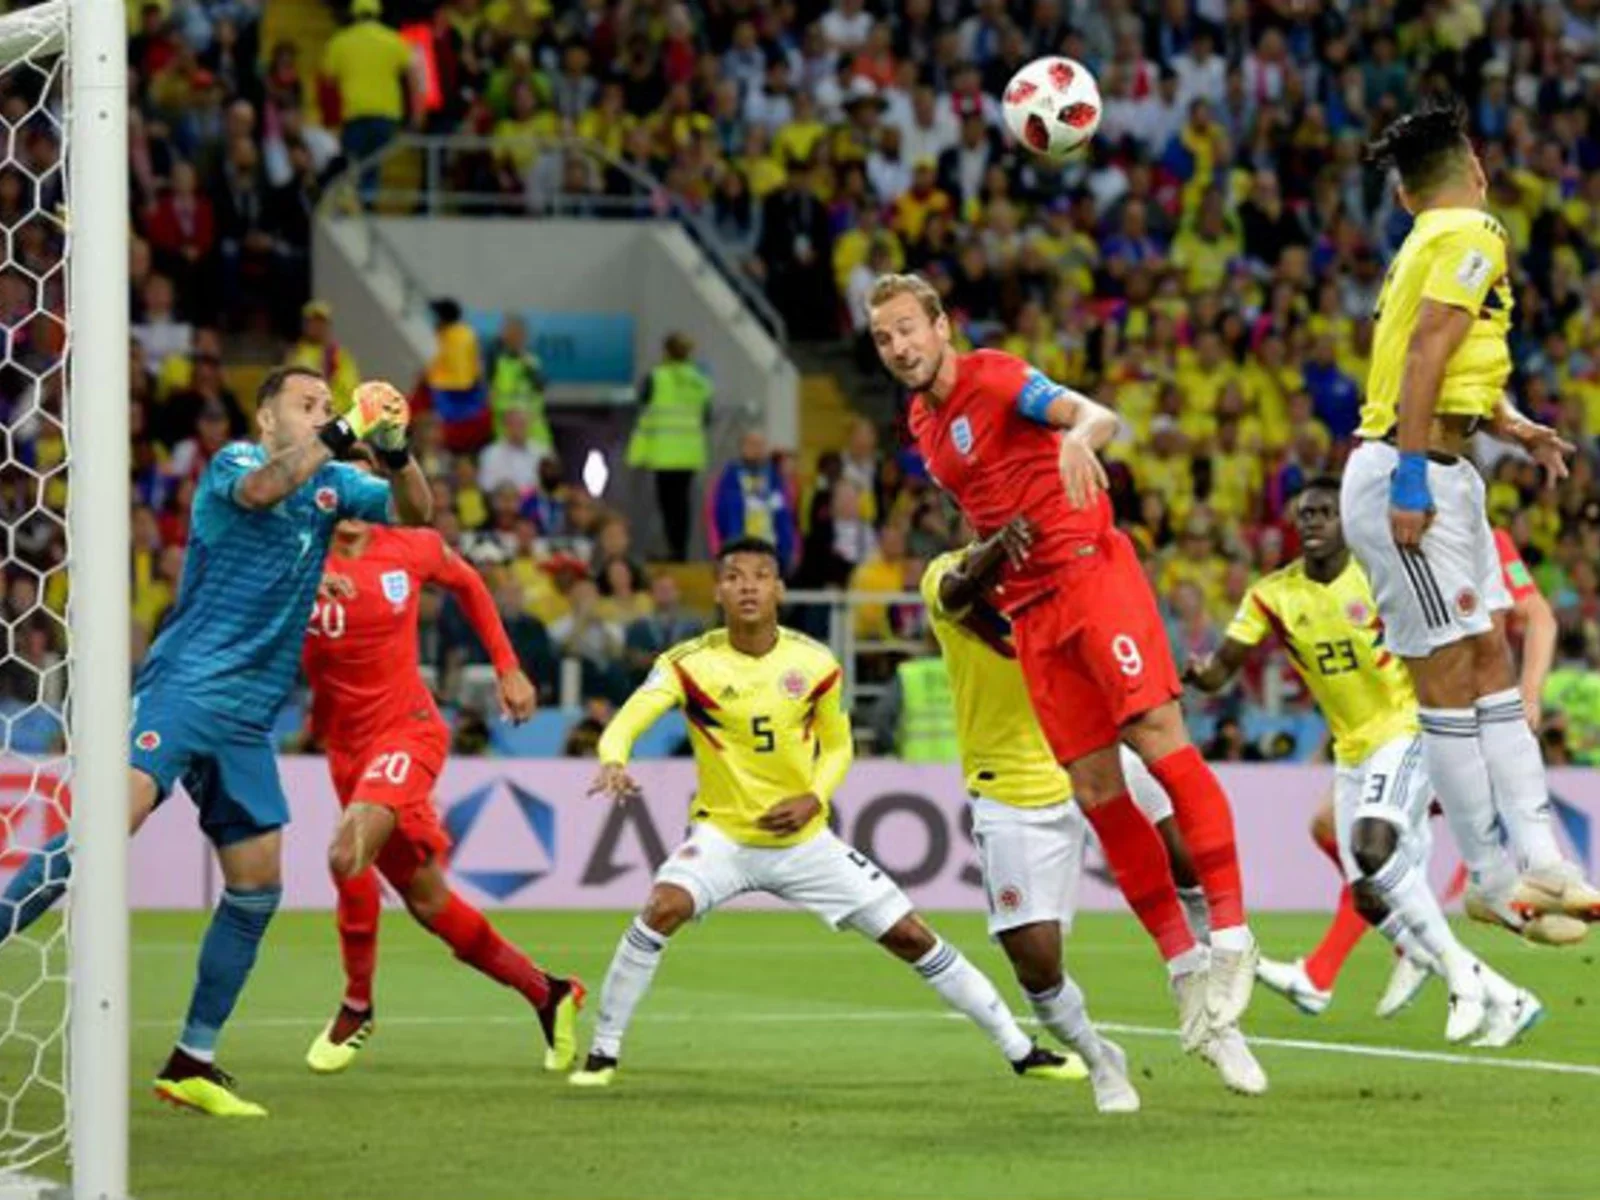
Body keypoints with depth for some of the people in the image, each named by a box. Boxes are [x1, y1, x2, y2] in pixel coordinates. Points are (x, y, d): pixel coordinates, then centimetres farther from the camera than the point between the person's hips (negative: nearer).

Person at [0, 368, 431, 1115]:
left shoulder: (331, 483, 15)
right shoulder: (235, 462, -2)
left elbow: (414, 513, 9)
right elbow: (259, 488, -24)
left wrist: (394, 449, -10)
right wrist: (342, 433, -29)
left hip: (247, 719, 7)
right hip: (183, 687, -7)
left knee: (257, 889, 2)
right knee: (116, 816, -28)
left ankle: (191, 1064, 10)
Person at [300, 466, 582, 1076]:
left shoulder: (411, 549, -4)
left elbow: (468, 584, 17)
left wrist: (507, 668, 15)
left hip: (409, 729, -3)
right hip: (346, 744, 3)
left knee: (349, 853, -29)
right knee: (427, 900, 9)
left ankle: (357, 1008, -10)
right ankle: (546, 993, 28)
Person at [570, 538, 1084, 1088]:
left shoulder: (814, 664, -7)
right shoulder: (689, 664, -14)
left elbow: (837, 747, 7)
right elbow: (625, 723, -26)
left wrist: (813, 799, -13)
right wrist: (613, 762, -49)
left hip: (805, 839, 2)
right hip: (723, 832, -2)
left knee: (912, 937, 1)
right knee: (663, 909, -31)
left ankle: (1021, 1050, 14)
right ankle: (602, 1052, -16)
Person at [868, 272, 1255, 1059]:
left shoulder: (994, 379, -6)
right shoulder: (922, 421, 17)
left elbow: (1097, 415, -24)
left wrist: (1079, 434, -45)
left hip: (1089, 572, -7)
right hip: (1032, 610, 7)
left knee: (1158, 738, -19)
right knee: (1095, 792, 0)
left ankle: (1230, 935, -20)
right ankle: (1182, 962, 6)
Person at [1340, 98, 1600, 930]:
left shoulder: (1433, 241, 16)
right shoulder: (1473, 235, -11)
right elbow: (1425, 352, -21)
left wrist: (1512, 426, 17)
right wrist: (1411, 478, -25)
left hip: (1442, 478, 10)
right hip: (1412, 476, -10)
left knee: (1489, 664, 7)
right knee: (1449, 676, -6)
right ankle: (1495, 878, -3)